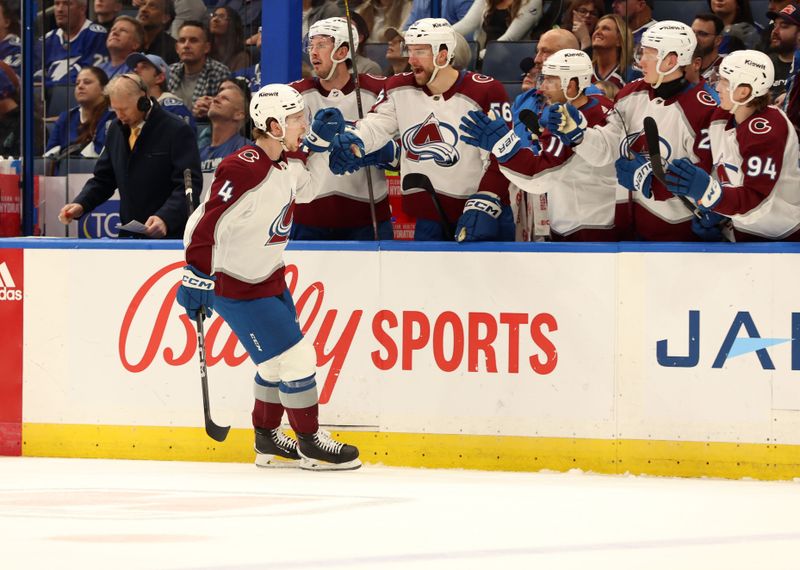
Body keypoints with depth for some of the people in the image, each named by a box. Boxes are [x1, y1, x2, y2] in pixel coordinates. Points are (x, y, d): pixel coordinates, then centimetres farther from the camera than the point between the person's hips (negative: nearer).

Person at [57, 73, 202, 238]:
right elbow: (103, 179, 18)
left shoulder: (177, 131, -10)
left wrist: (165, 218, -30)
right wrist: (80, 205, 0)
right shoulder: (116, 130, 12)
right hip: (128, 237, 5)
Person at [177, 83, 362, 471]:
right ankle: (310, 445, 7)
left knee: (278, 362, 17)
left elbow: (306, 188, 21)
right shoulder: (244, 171, -29)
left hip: (269, 276, 10)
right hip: (235, 287, -10)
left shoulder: (289, 161, 0)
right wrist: (197, 278, -24)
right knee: (295, 358, -7)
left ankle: (268, 440, 32)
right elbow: (208, 225, -27)